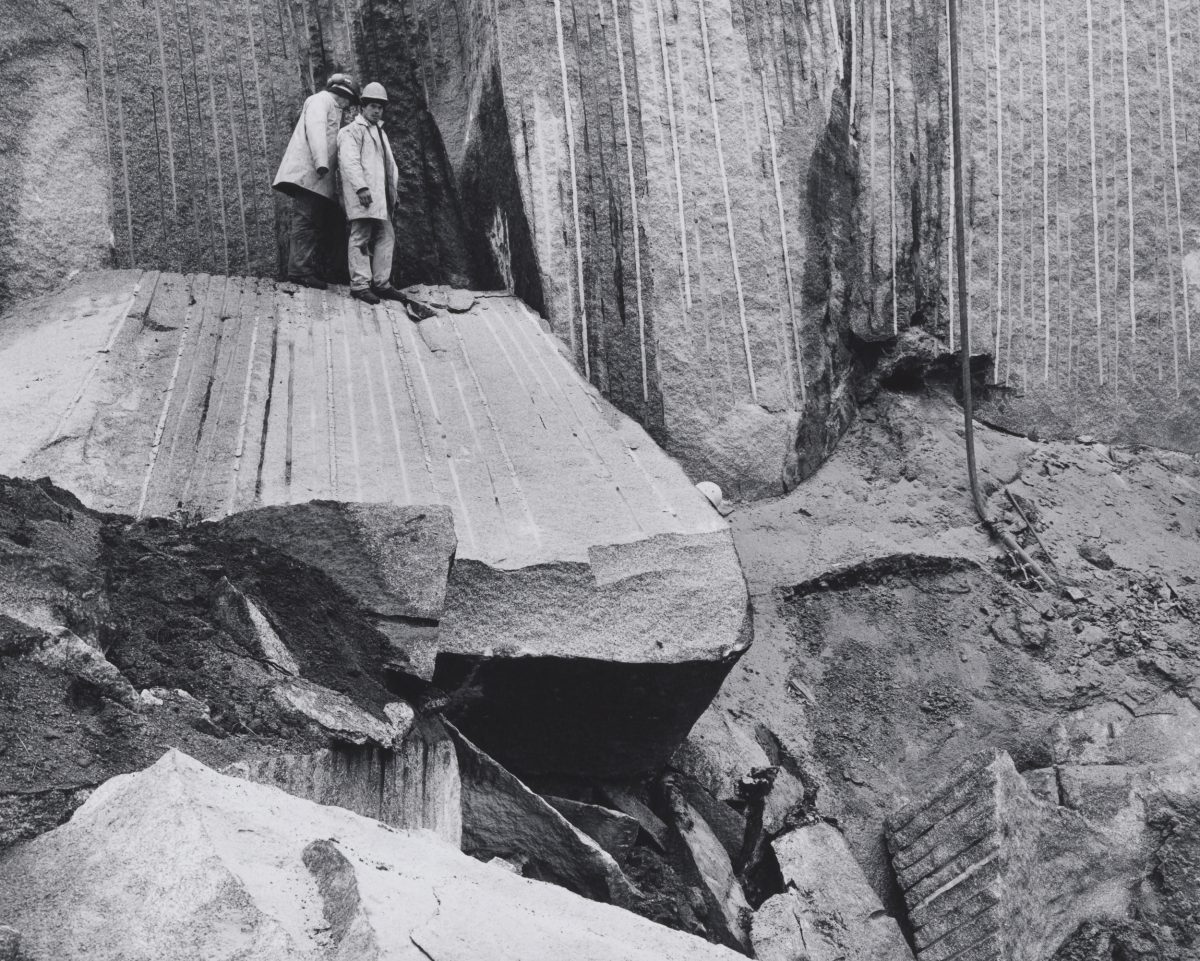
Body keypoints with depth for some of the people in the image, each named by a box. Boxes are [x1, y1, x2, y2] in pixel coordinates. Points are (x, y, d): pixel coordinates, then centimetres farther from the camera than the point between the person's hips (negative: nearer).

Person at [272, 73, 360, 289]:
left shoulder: (332, 109, 31)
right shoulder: (322, 99, 1)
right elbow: (315, 128, -15)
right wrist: (321, 162, -26)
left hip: (316, 177, 10)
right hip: (307, 171, -10)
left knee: (317, 222, 5)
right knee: (306, 220, -14)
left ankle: (306, 269, 2)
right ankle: (300, 270, -19)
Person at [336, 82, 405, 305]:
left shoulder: (380, 132, 26)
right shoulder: (351, 131, -3)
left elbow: (390, 163, 29)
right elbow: (349, 161, -16)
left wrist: (392, 189, 18)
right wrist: (361, 188, -26)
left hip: (380, 196, 9)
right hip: (362, 194, -9)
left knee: (386, 237, 6)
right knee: (361, 237, -9)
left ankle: (381, 283, 10)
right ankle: (359, 285, -10)